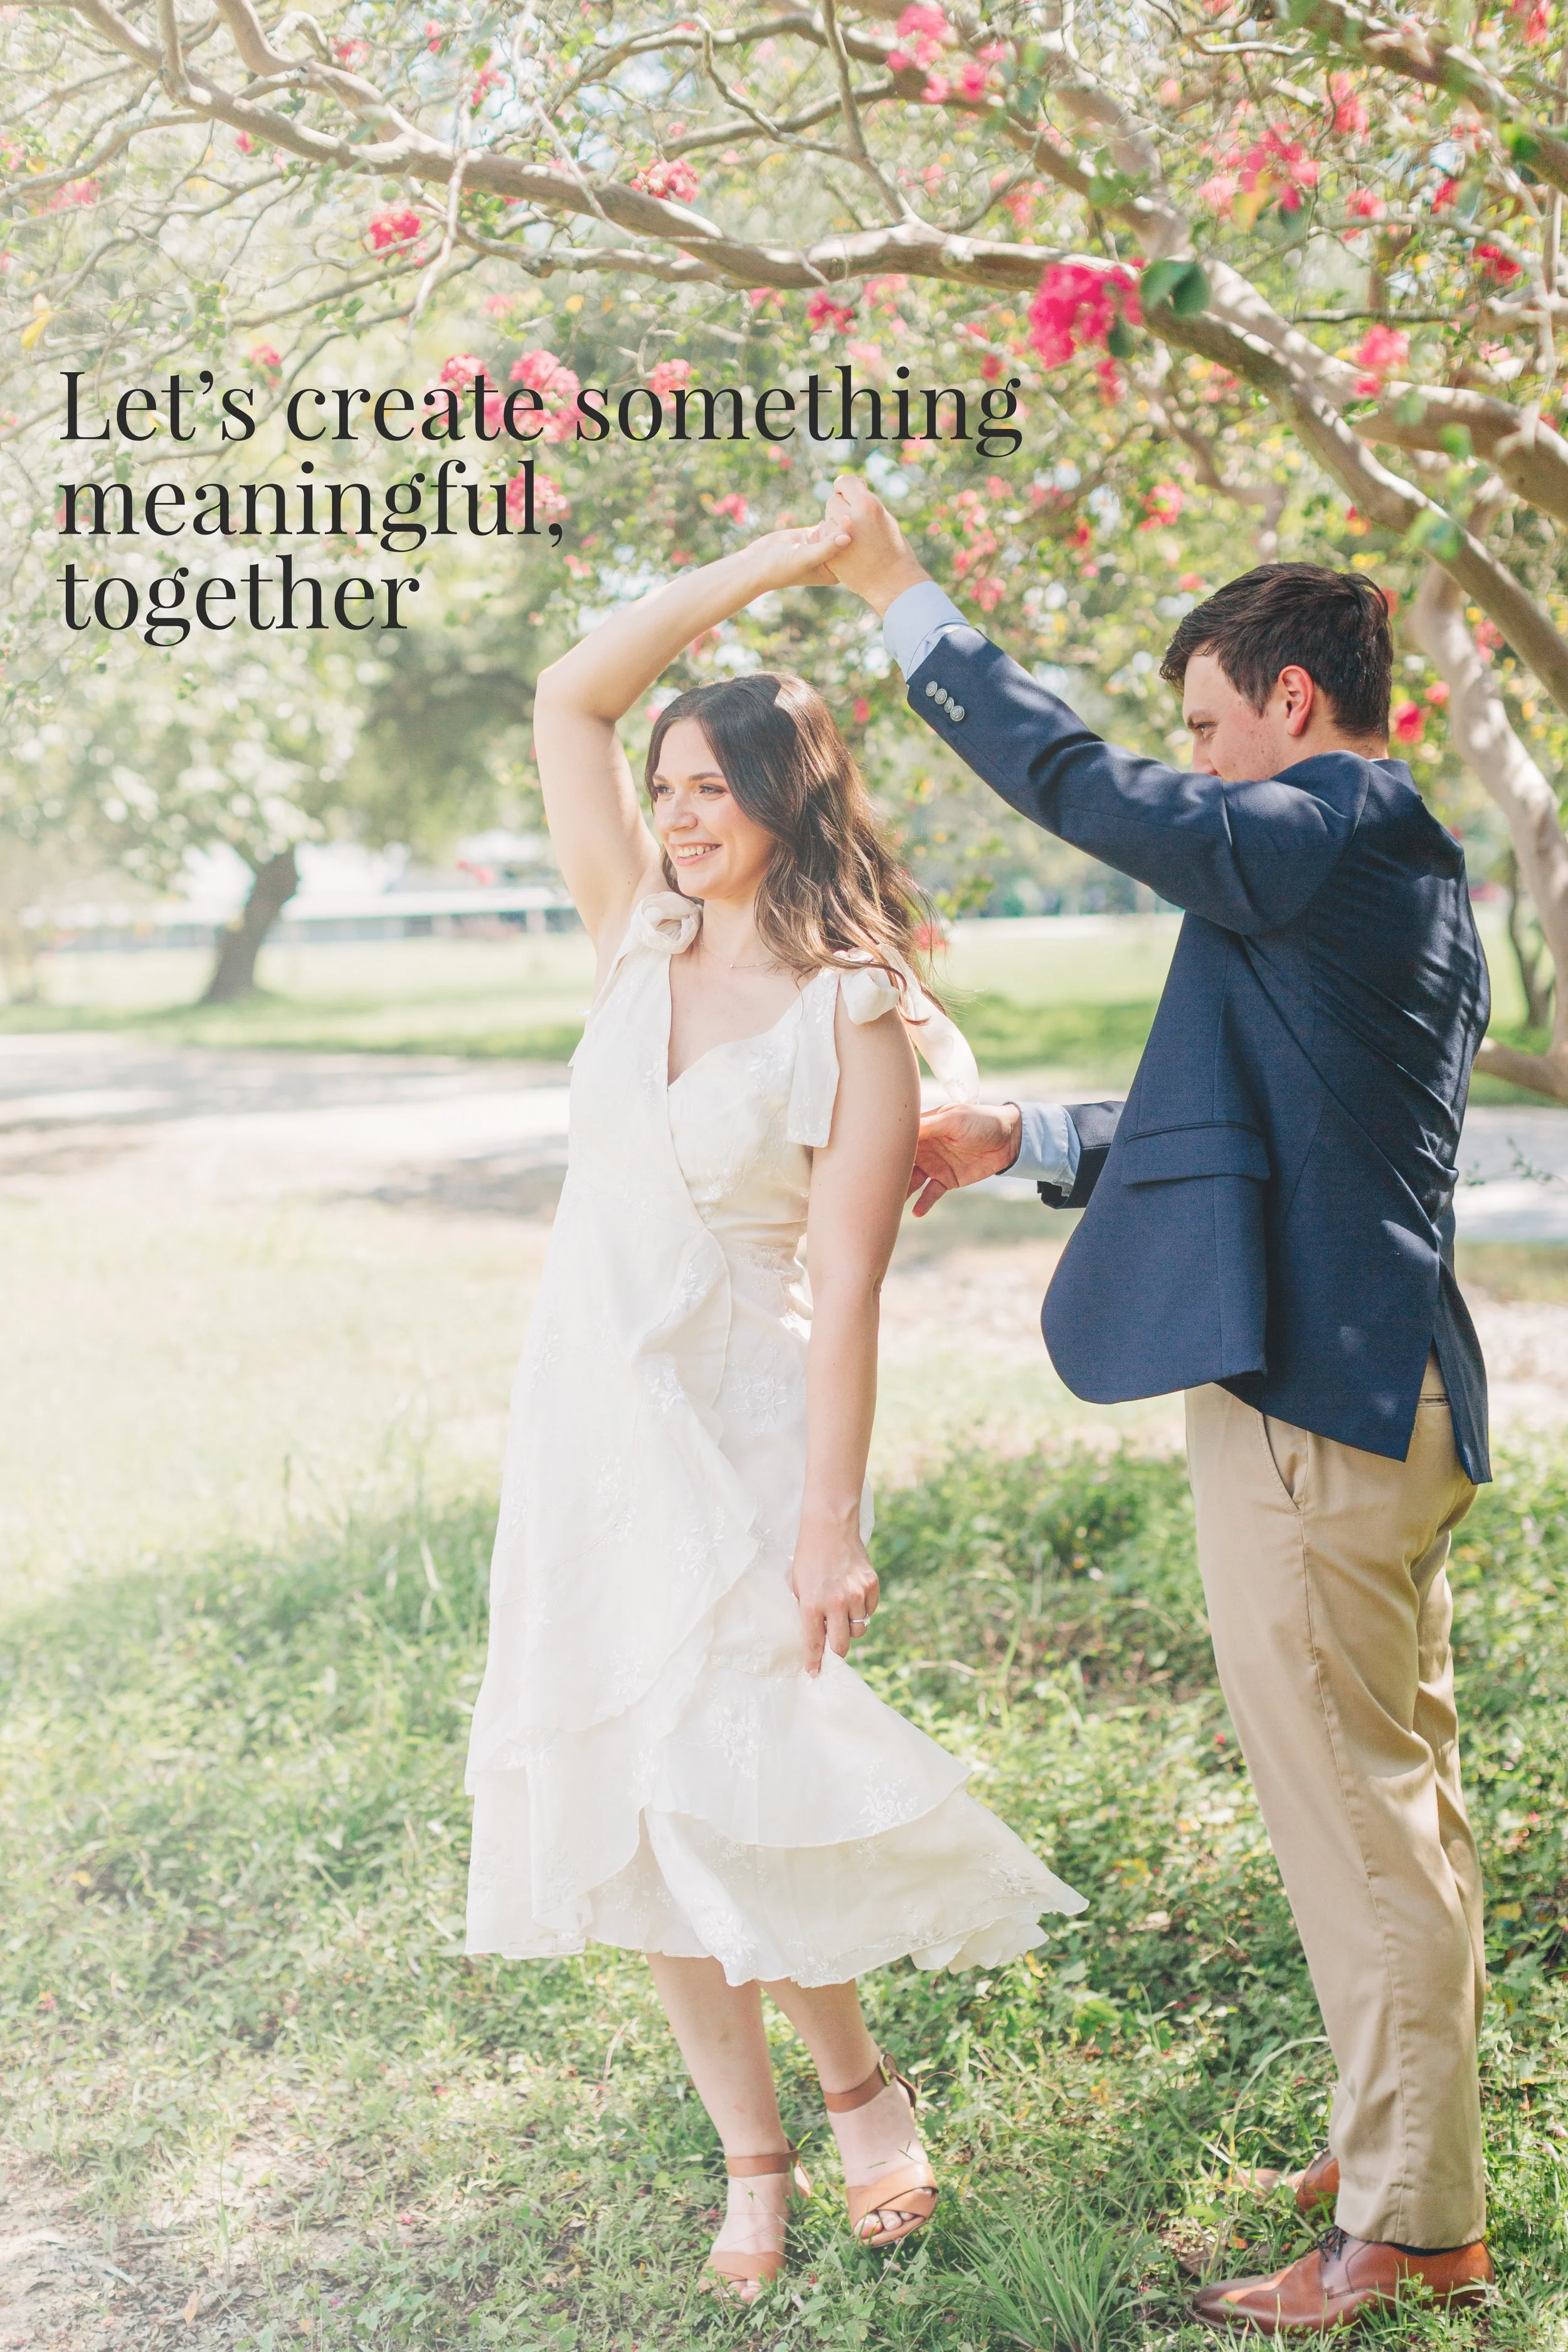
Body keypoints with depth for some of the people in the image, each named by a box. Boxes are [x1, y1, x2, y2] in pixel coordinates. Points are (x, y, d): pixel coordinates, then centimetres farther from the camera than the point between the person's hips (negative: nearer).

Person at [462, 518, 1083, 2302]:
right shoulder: (639, 941, 5)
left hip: (738, 1435, -5)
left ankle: (858, 2082, 18)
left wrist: (832, 1518, -18)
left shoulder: (856, 1020, -9)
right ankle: (752, 2157, 21)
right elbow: (570, 698, 2)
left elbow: (846, 1286, -13)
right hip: (584, 1421, 6)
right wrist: (774, 561, 1)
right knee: (635, 1806, 7)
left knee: (719, 1792, -10)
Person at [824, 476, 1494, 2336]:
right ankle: (1404, 2146, 32)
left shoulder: (1321, 841, -13)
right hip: (1384, 1383, 10)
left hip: (1308, 1396, -10)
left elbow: (1073, 779, -16)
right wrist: (1025, 1142, 21)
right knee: (1399, 1798, 18)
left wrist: (899, 596, -6)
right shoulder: (1410, 868, 18)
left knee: (1351, 1815, -1)